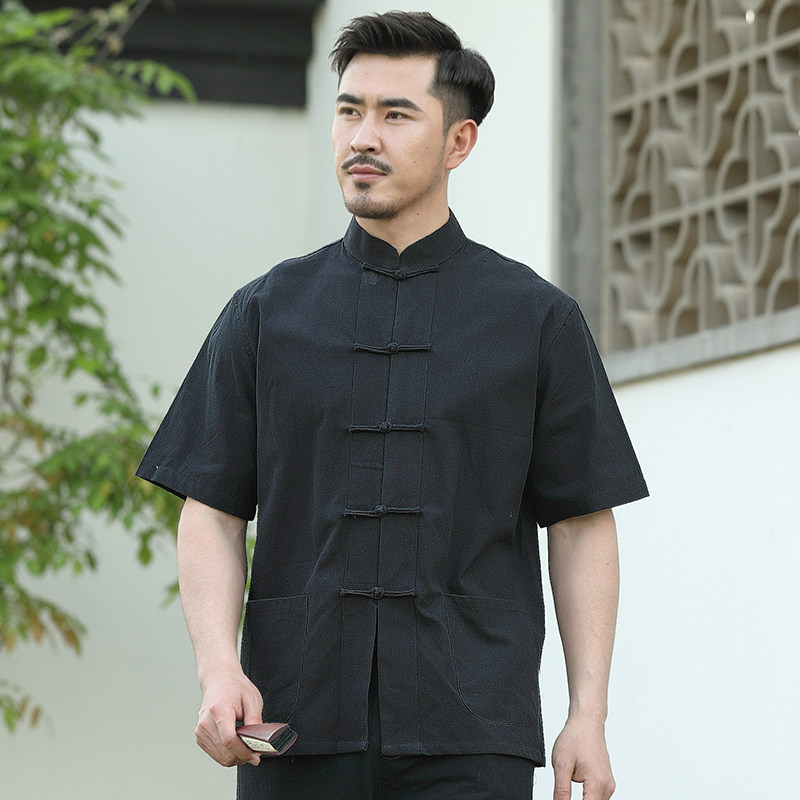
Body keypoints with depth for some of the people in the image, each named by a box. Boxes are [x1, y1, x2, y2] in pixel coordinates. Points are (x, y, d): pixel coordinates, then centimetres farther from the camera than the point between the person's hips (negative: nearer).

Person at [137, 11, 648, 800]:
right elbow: (212, 513, 8)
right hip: (295, 725, 2)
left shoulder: (536, 319, 7)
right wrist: (218, 667, -8)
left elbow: (581, 526, 6)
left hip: (470, 734, -1)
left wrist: (588, 714, -1)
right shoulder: (266, 314, 10)